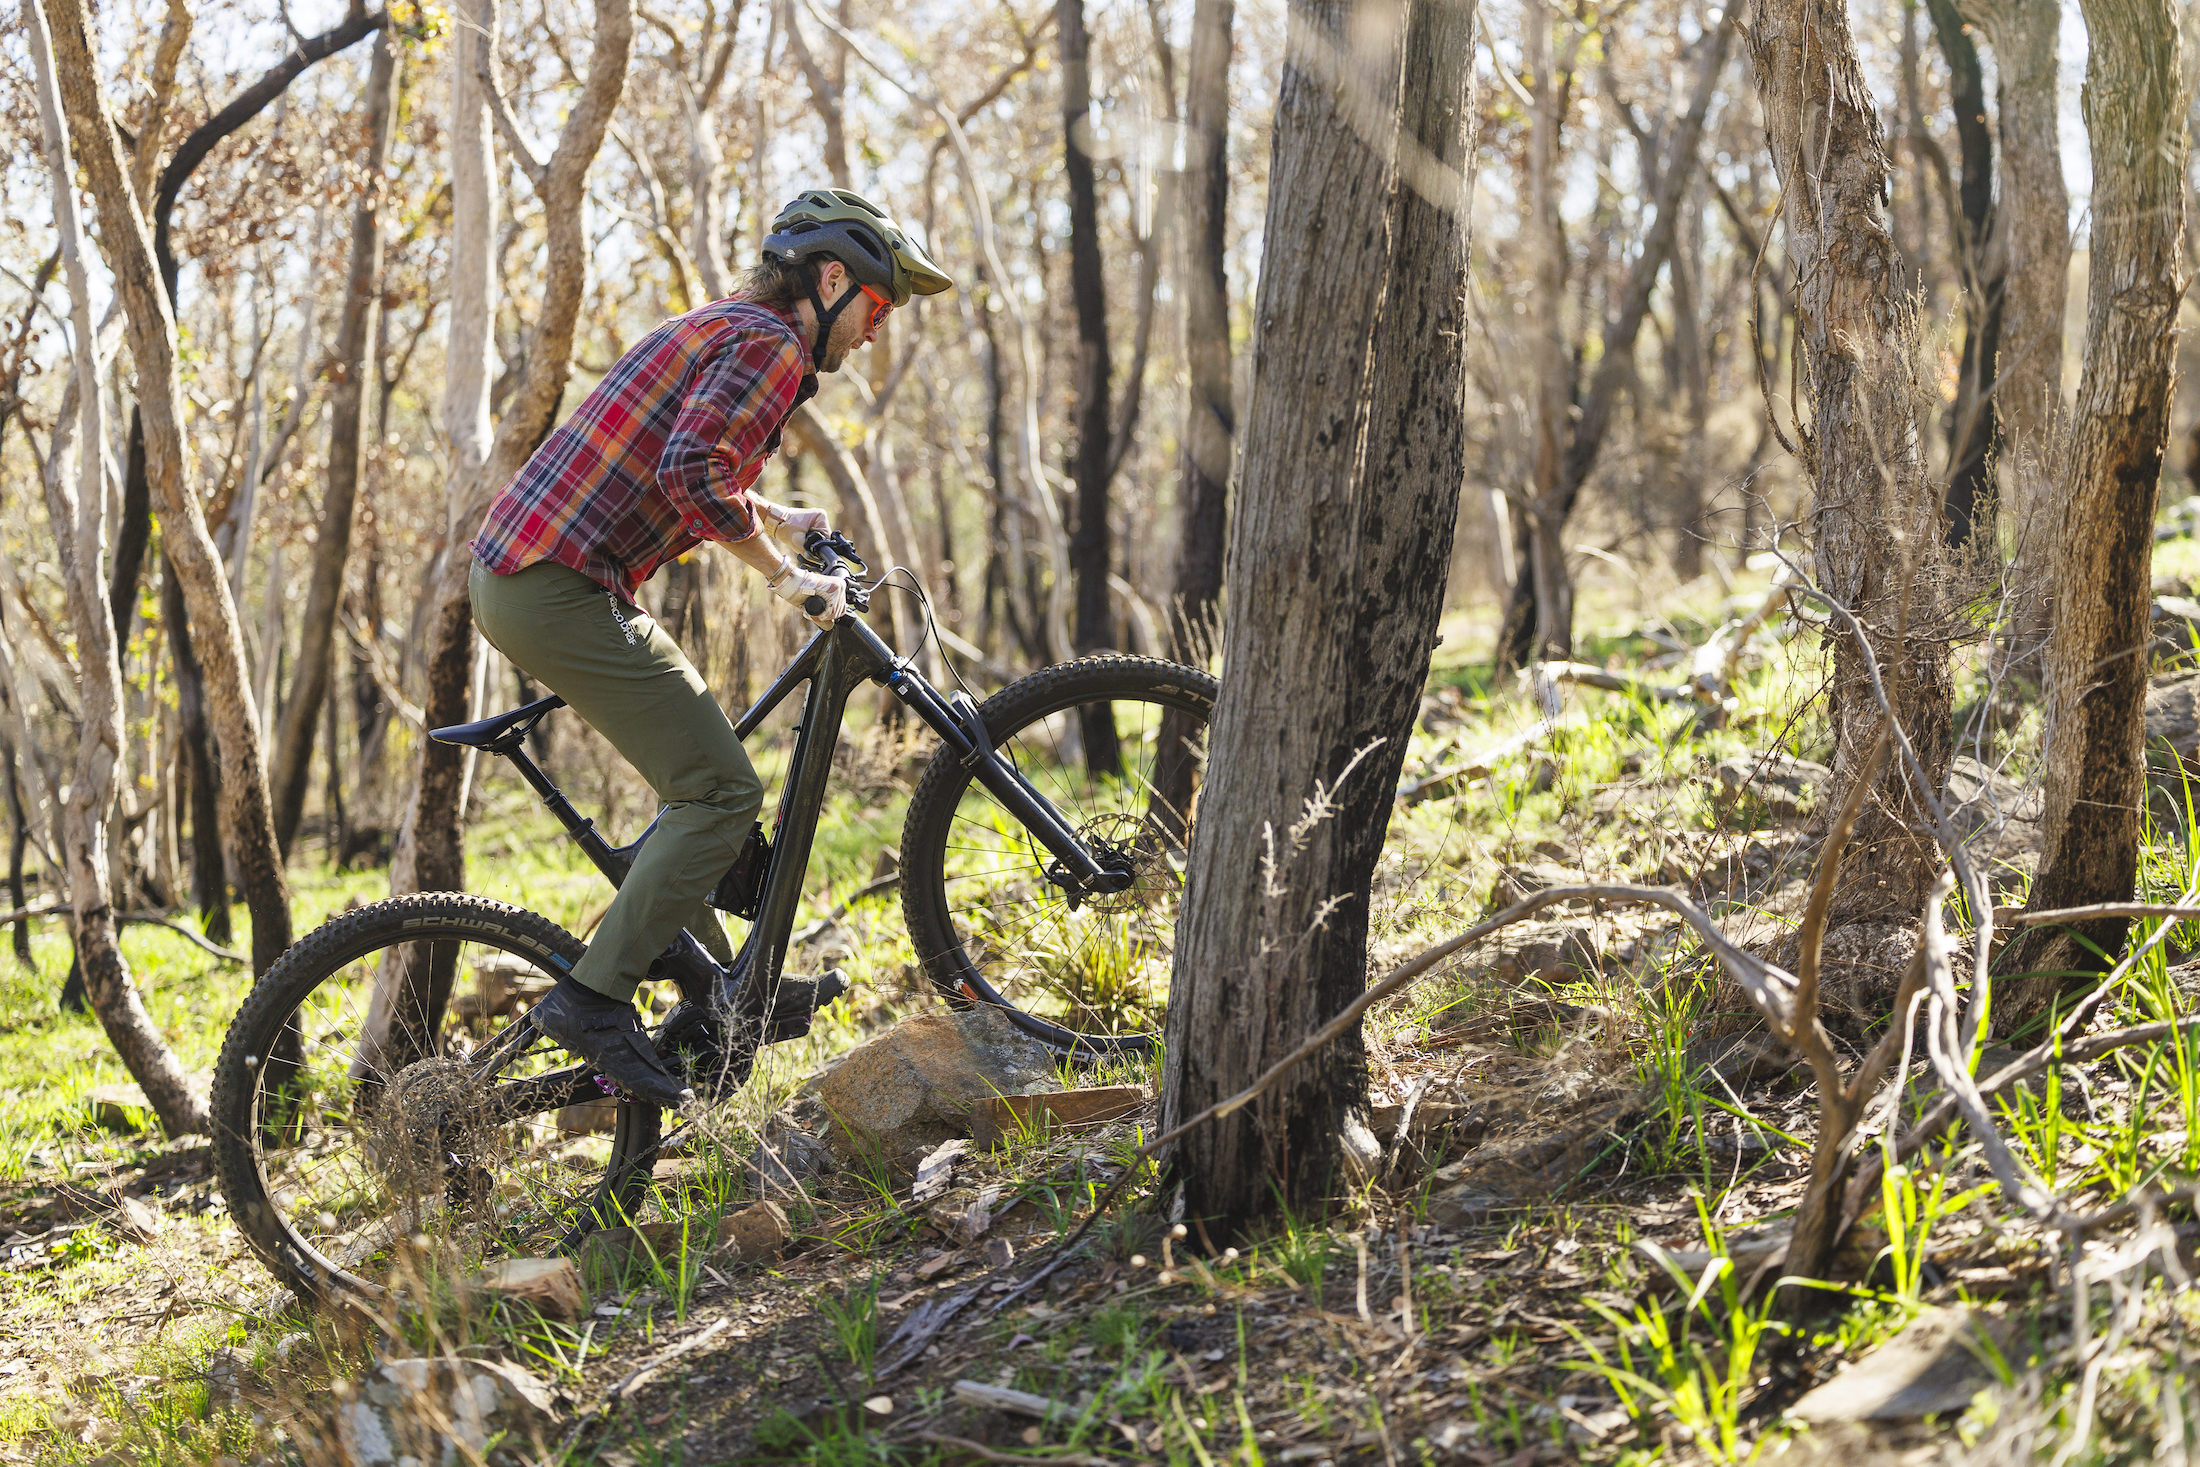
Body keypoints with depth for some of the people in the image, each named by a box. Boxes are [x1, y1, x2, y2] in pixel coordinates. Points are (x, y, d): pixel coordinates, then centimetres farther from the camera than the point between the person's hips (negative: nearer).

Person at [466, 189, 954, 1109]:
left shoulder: (722, 329, 22)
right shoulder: (771, 344, -10)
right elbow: (692, 474, -25)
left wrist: (777, 518, 35)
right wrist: (785, 574, -15)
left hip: (513, 574, 11)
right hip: (559, 591, -11)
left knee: (700, 764, 20)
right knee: (722, 795, -8)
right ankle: (594, 1000, -10)